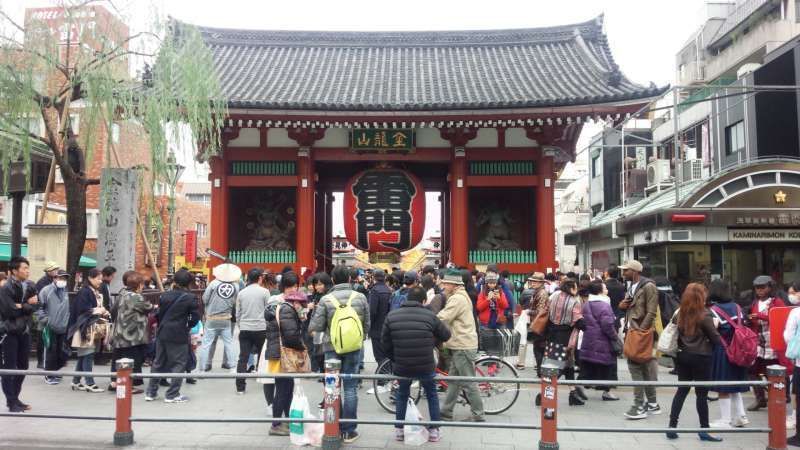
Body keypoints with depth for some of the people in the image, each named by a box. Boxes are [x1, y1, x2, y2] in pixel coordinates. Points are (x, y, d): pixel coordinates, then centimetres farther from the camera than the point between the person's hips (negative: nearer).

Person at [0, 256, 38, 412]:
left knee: (22, 367, 11)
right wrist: (27, 305, -10)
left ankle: (15, 398, 23)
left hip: (24, 331, 7)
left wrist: (21, 306, -18)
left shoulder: (29, 287, 8)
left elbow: (33, 307, -2)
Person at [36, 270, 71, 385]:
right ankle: (49, 375, 10)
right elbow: (39, 307, -7)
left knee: (62, 351, 10)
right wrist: (45, 320, -11)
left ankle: (56, 371, 26)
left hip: (64, 327, 5)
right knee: (51, 351, 0)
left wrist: (69, 321, 7)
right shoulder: (46, 290, -7)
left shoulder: (67, 292, 7)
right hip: (50, 327, -5)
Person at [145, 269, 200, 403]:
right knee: (178, 364, 4)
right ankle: (172, 395, 5)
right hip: (179, 335, -5)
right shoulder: (191, 298, -11)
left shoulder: (165, 295, 3)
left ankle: (151, 392, 22)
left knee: (158, 362, 16)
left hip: (162, 333, 5)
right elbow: (195, 317, -9)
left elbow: (158, 314, 7)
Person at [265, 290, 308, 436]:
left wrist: (299, 345, 10)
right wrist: (301, 346, -6)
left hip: (278, 353, 10)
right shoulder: (287, 310, -15)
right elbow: (291, 335, -23)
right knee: (283, 389, -5)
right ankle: (276, 425, 1)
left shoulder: (278, 308, 18)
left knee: (288, 386, 17)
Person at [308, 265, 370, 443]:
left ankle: (336, 428, 17)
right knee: (350, 387, 6)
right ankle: (349, 431, 8)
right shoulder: (360, 297, -6)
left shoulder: (326, 299, -9)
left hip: (332, 347, 0)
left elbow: (317, 326, -8)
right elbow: (367, 325, 0)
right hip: (354, 347, 1)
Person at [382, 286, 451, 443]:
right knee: (432, 395, 24)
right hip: (426, 367, -1)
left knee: (402, 395, 27)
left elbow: (385, 341, 0)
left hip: (401, 367, 1)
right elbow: (446, 335, 3)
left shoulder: (392, 316, -5)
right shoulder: (429, 316, -10)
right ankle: (434, 431, 24)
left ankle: (399, 430, 29)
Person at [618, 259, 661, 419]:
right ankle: (652, 404, 19)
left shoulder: (648, 286, -11)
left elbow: (651, 313, -16)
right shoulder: (631, 287, 16)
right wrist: (622, 305, 5)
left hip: (642, 333, -9)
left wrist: (639, 331, -19)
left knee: (636, 367, -9)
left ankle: (640, 406, -3)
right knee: (646, 369, 12)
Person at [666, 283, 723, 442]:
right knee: (702, 394, 3)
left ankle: (672, 426, 9)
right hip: (701, 358, -5)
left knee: (681, 390, 11)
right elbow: (715, 338, -7)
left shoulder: (680, 314, 3)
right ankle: (704, 430, 10)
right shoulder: (705, 316, -13)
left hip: (683, 356, 5)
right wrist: (721, 343, 12)